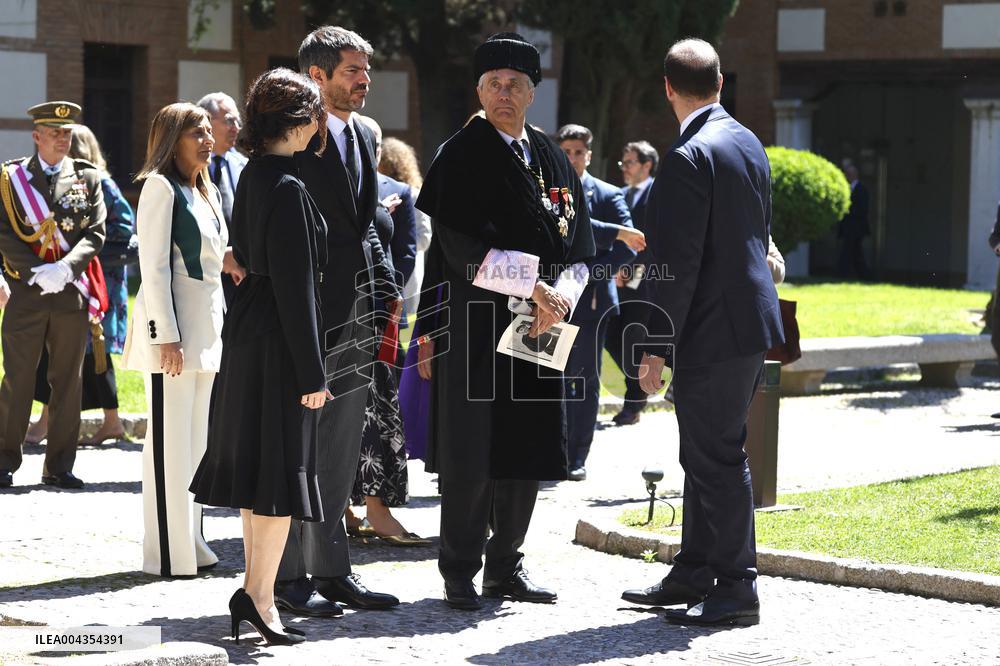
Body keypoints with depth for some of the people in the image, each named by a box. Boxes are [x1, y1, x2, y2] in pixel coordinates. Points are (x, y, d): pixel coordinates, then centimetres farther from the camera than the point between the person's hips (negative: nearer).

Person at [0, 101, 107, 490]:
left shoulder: (88, 177, 10)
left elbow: (95, 233, 2)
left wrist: (65, 269, -14)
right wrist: (39, 272, -14)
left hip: (72, 293, 2)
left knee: (68, 381, 5)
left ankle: (59, 467, 11)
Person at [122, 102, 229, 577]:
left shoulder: (206, 193, 19)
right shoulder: (161, 186, -7)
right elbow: (154, 265, -13)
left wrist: (222, 318, 17)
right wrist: (166, 335, -18)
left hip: (208, 321, 9)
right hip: (174, 325, -9)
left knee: (196, 439, 10)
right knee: (169, 439, -7)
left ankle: (191, 545, 15)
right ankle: (168, 552, -6)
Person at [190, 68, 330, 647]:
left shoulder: (254, 176, 9)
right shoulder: (288, 189, -19)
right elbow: (295, 286, -19)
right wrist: (312, 372, -17)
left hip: (249, 335, 10)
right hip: (280, 341, -10)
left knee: (259, 464, 14)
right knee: (285, 466, -4)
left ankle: (257, 586, 22)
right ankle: (259, 595, -4)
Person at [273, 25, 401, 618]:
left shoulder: (363, 136, 15)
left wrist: (386, 286, 11)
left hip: (356, 311, 8)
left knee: (342, 446, 12)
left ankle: (330, 569, 19)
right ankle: (288, 576, 4)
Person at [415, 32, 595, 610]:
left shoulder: (553, 160, 13)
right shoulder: (461, 156, -4)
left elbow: (579, 246, 11)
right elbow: (463, 247, -13)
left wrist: (561, 295, -8)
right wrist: (529, 283, -18)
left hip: (539, 327, 5)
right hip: (475, 325, -5)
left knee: (527, 453, 8)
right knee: (470, 455, -3)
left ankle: (505, 566, 18)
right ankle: (460, 573, 7)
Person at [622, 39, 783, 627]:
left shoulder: (690, 157, -17)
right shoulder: (749, 144, 12)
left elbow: (679, 262, -20)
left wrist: (657, 347, -17)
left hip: (713, 331, -10)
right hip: (750, 321, 10)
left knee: (718, 461, -3)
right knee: (707, 457, 18)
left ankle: (736, 589, 2)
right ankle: (694, 574, 27)